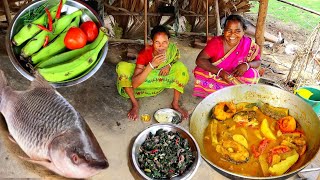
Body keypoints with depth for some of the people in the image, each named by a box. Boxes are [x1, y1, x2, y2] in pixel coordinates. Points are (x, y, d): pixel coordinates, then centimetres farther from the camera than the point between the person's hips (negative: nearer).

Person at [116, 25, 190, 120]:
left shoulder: (172, 49, -23)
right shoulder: (144, 54, -30)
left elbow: (176, 60, 4)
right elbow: (134, 84, -37)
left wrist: (169, 66, -22)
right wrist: (152, 65, -47)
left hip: (161, 80, 2)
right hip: (143, 81, -2)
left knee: (181, 67, -22)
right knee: (122, 67, -28)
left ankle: (175, 104, -9)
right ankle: (135, 104, -13)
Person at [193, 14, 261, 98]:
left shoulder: (248, 44, -14)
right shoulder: (216, 42, -18)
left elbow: (258, 62, -4)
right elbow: (199, 60, -23)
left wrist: (247, 65, -28)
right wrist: (220, 72, -34)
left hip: (237, 78, 1)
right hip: (215, 77, -1)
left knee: (252, 74, -25)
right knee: (199, 72, -26)